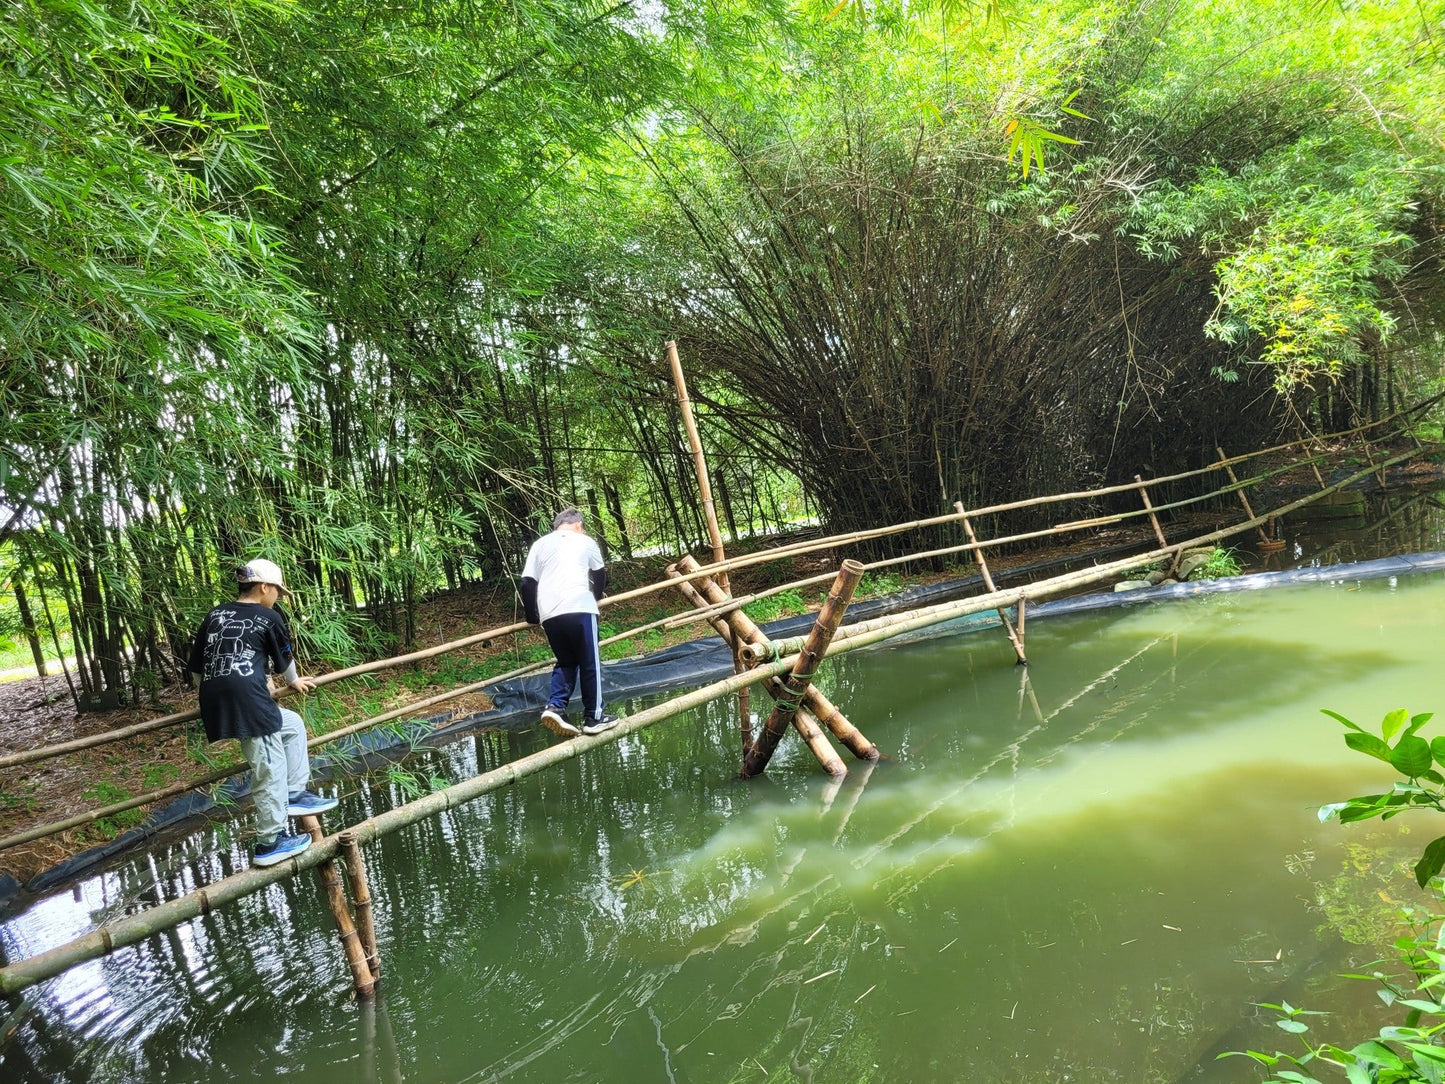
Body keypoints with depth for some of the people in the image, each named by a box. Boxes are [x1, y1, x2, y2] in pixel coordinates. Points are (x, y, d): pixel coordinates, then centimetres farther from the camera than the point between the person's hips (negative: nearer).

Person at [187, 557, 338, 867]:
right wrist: (294, 681, 38)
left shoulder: (215, 615, 19)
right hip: (246, 699, -8)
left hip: (214, 701, 8)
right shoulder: (269, 617, 4)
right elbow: (284, 660, 17)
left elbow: (197, 665, 20)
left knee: (292, 725, 25)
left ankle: (295, 794, 23)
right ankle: (270, 842, 8)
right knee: (270, 769, 2)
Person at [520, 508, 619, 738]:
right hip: (579, 609, -3)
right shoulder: (585, 541, 16)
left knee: (565, 662, 17)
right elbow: (599, 575, 27)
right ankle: (594, 716, 10)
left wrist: (532, 616, 24)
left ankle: (555, 707, 0)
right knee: (590, 664, 7)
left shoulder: (540, 544, 20)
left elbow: (527, 583, 13)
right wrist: (597, 596, 46)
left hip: (549, 614, 3)